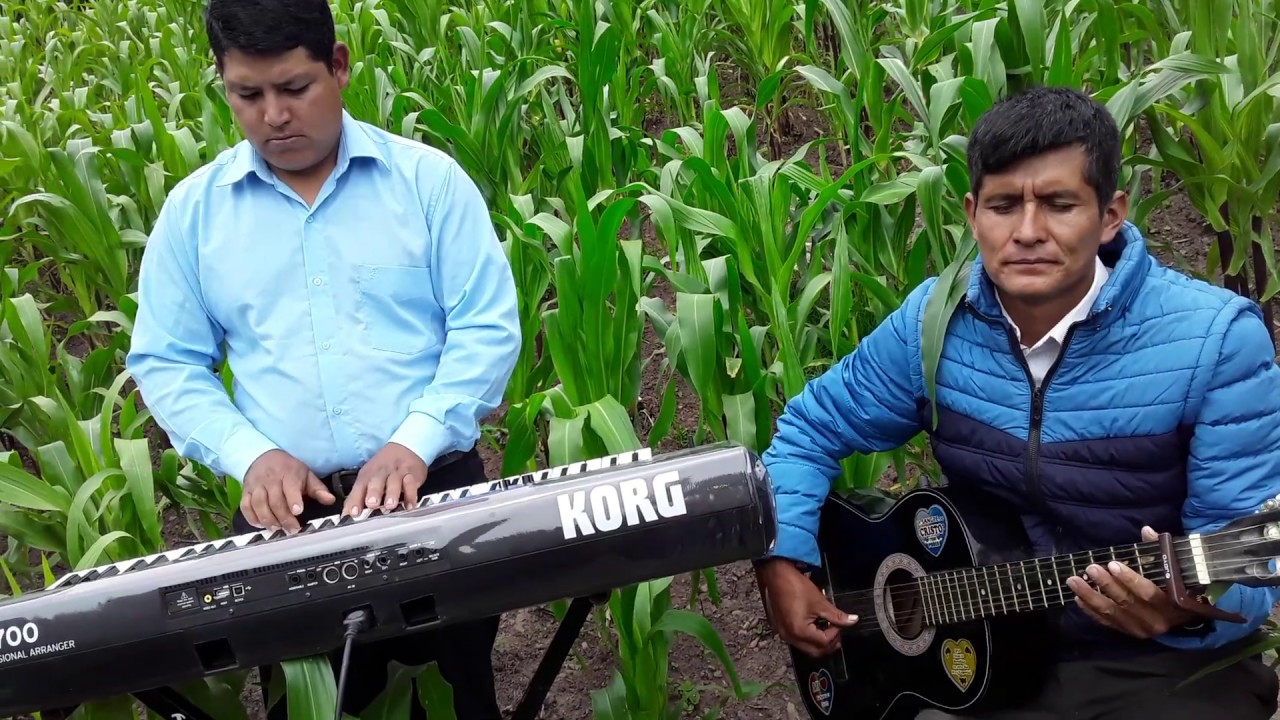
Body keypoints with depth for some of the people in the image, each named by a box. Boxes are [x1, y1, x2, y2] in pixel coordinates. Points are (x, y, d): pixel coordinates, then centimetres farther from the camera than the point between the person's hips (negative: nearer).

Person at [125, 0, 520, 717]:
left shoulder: (428, 178, 0)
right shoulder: (193, 209, 5)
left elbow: (487, 326, -4)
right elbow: (166, 362, 5)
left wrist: (415, 442, -17)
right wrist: (250, 455, -11)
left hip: (434, 485, -1)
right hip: (288, 506, 1)